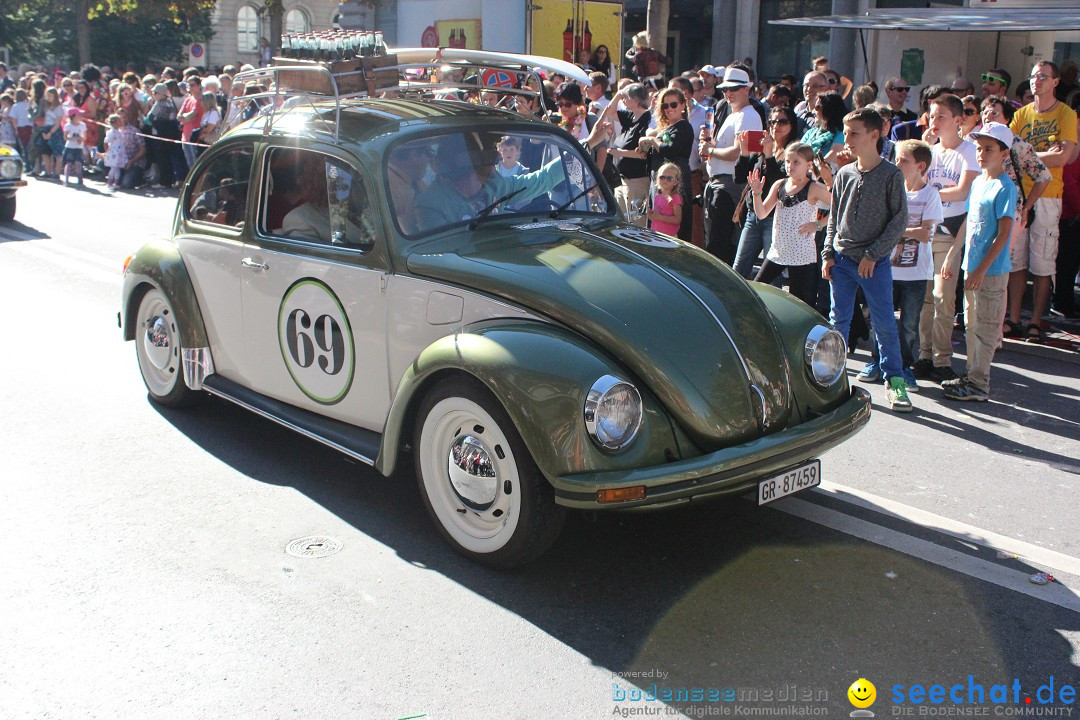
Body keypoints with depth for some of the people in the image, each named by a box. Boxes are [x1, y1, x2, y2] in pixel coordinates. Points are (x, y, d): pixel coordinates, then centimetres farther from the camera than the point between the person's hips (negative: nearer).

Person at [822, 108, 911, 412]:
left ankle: (894, 380, 10)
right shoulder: (844, 174, 6)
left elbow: (899, 219, -7)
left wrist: (873, 254, -11)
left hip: (875, 262, -4)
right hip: (842, 259, 4)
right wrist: (828, 253, 4)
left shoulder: (891, 174, -6)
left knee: (884, 323, 0)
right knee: (838, 320, 10)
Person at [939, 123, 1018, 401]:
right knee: (972, 324, 15)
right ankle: (972, 374, 26)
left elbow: (1003, 234, -17)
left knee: (985, 327, -3)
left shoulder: (1005, 188, -14)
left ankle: (979, 384, 3)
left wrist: (982, 269, -20)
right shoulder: (978, 183, 10)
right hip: (972, 265, 8)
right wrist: (952, 254, 19)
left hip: (992, 270, -8)